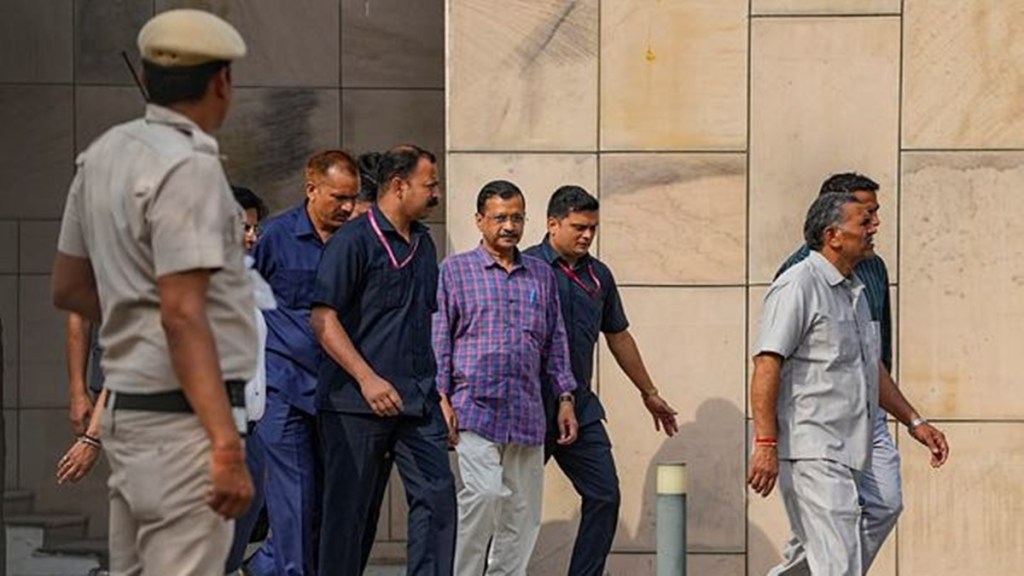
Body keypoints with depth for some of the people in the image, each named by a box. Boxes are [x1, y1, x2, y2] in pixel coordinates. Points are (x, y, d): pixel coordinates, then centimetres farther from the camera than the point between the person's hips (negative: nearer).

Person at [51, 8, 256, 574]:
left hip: (124, 406, 9)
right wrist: (227, 446, -25)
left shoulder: (104, 153, 10)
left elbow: (67, 287, 18)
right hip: (181, 416, -9)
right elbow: (182, 315, -23)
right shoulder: (188, 167, -16)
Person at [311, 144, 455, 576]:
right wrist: (367, 379, -21)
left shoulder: (423, 244, 15)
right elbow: (324, 319, -13)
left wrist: (438, 389, 18)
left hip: (418, 402, 6)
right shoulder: (354, 240, -8)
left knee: (437, 496, -3)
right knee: (350, 509, 1)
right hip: (356, 403, -6)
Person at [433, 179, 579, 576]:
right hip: (475, 406, -4)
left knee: (523, 508, 4)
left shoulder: (542, 275, 16)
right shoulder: (455, 270, 5)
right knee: (485, 493, -20)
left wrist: (565, 398, 13)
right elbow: (438, 339, 2)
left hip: (527, 413, 5)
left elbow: (556, 342, 20)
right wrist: (441, 399, -6)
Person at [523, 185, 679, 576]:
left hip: (581, 408, 6)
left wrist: (649, 393, 27)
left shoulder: (599, 275, 11)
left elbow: (618, 337, 22)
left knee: (604, 497, 0)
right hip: (531, 410, -6)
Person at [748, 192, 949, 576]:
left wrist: (914, 422, 23)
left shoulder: (854, 290, 19)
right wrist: (765, 444, -25)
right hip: (812, 454, -10)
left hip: (847, 454, 10)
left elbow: (871, 367, 29)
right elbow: (766, 365, -18)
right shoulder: (798, 286, -11)